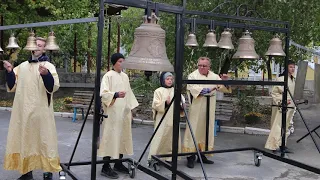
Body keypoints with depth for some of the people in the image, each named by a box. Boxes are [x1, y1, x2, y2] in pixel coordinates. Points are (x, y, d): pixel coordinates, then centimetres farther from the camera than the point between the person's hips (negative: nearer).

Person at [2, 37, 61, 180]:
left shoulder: (48, 66, -4)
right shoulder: (22, 66, 12)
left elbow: (54, 87, -17)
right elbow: (12, 87, 12)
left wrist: (46, 74, -35)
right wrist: (10, 72, -3)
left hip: (41, 111, -5)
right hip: (22, 111, 5)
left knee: (43, 140, -1)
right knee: (24, 139, 11)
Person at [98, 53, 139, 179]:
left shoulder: (125, 76, 14)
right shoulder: (108, 75, -6)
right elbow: (103, 93, -15)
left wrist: (131, 110, 15)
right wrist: (115, 94, -31)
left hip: (124, 112, 7)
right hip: (112, 113, -7)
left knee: (123, 137, 9)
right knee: (110, 137, -6)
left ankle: (118, 163, 20)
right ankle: (106, 167, 0)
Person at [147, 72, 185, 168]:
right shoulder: (159, 91, 0)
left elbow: (182, 101, 14)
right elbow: (155, 105, -7)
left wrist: (181, 105, -7)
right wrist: (165, 103, -22)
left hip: (173, 120, 5)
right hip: (162, 120, -4)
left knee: (172, 139, 8)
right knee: (159, 138, -6)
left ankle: (170, 158, 21)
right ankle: (152, 158, 2)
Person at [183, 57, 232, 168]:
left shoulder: (214, 76, 10)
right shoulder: (193, 76, -3)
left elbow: (225, 88, 8)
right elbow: (194, 90, -18)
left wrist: (224, 81, -12)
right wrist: (210, 89, -19)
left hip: (209, 110, 5)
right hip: (196, 110, -5)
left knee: (206, 131, 9)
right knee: (194, 131, -4)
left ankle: (202, 155, 19)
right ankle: (191, 157, 0)